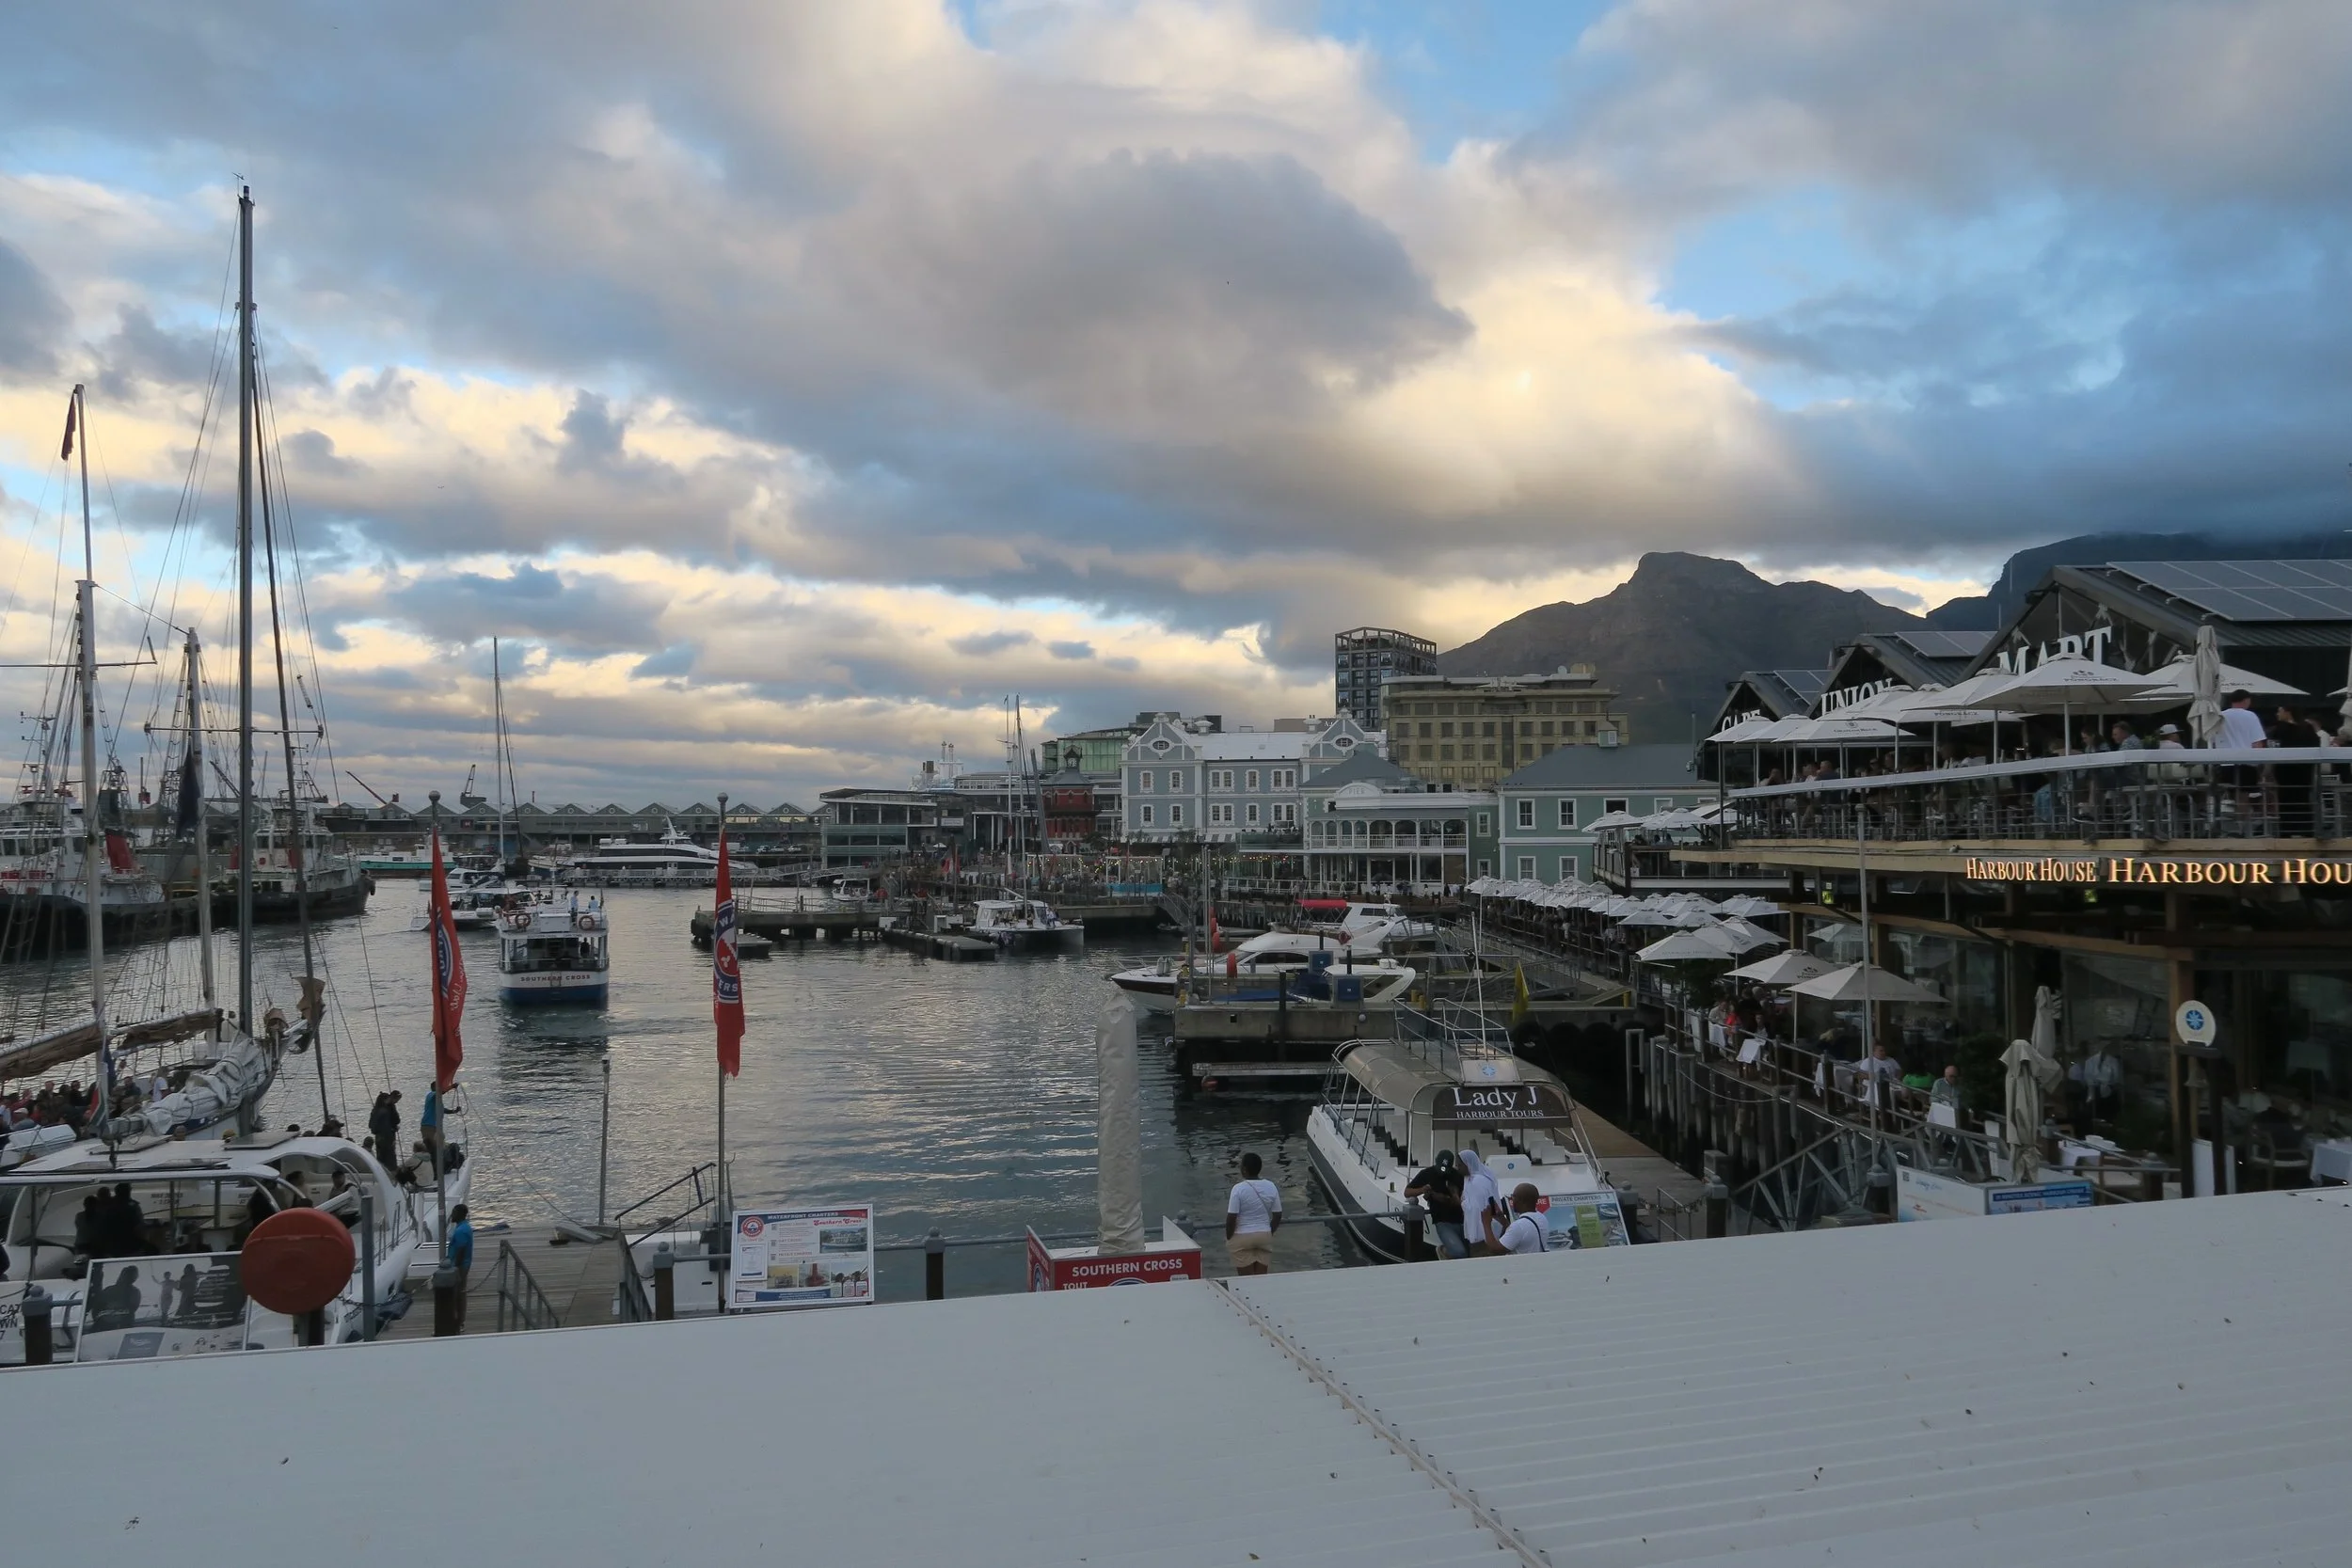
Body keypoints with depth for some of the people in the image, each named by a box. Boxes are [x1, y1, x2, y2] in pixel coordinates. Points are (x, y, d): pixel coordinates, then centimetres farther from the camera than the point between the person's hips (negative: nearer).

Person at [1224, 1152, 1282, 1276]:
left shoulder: (1239, 1188, -17)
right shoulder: (1271, 1187, -2)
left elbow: (1231, 1218, -17)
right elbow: (1278, 1215, 2)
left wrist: (1229, 1237, -3)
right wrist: (1270, 1232, 14)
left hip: (1242, 1238, -4)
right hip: (1265, 1236, 4)